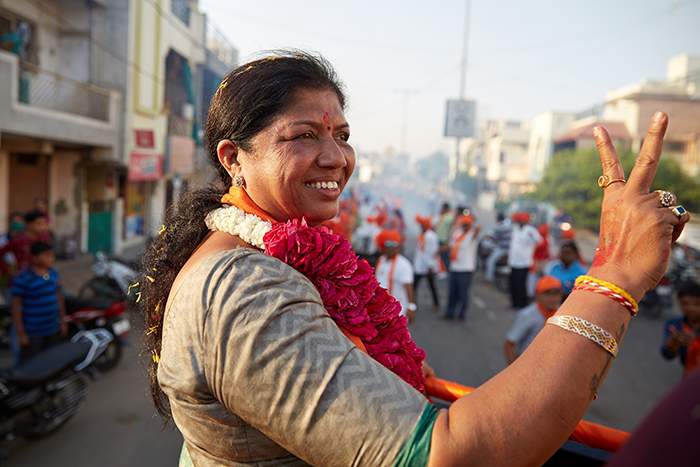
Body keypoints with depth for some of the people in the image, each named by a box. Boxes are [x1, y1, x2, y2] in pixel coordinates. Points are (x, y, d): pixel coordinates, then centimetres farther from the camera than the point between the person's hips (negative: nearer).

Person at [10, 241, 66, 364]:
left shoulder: (54, 274, 2)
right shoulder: (22, 279, -18)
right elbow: (16, 307, -14)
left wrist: (62, 321, 13)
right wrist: (21, 333, -13)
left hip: (53, 330, 6)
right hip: (32, 333, -6)